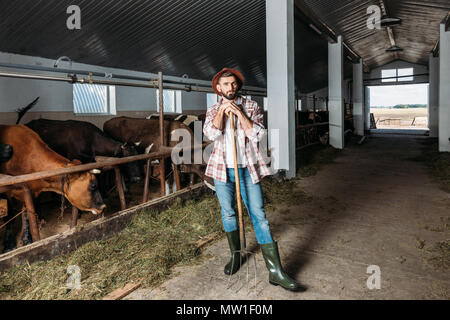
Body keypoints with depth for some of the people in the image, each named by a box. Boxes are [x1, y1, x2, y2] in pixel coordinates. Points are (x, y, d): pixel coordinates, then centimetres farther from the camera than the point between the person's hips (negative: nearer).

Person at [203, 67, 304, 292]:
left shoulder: (251, 106, 5)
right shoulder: (213, 110, 9)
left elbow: (257, 135, -9)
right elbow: (211, 134, -10)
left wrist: (239, 113, -13)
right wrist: (221, 110, -13)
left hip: (247, 169, -2)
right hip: (223, 170, 2)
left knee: (258, 215, -5)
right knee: (228, 213, 11)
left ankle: (275, 270, -3)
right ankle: (235, 255, 32)